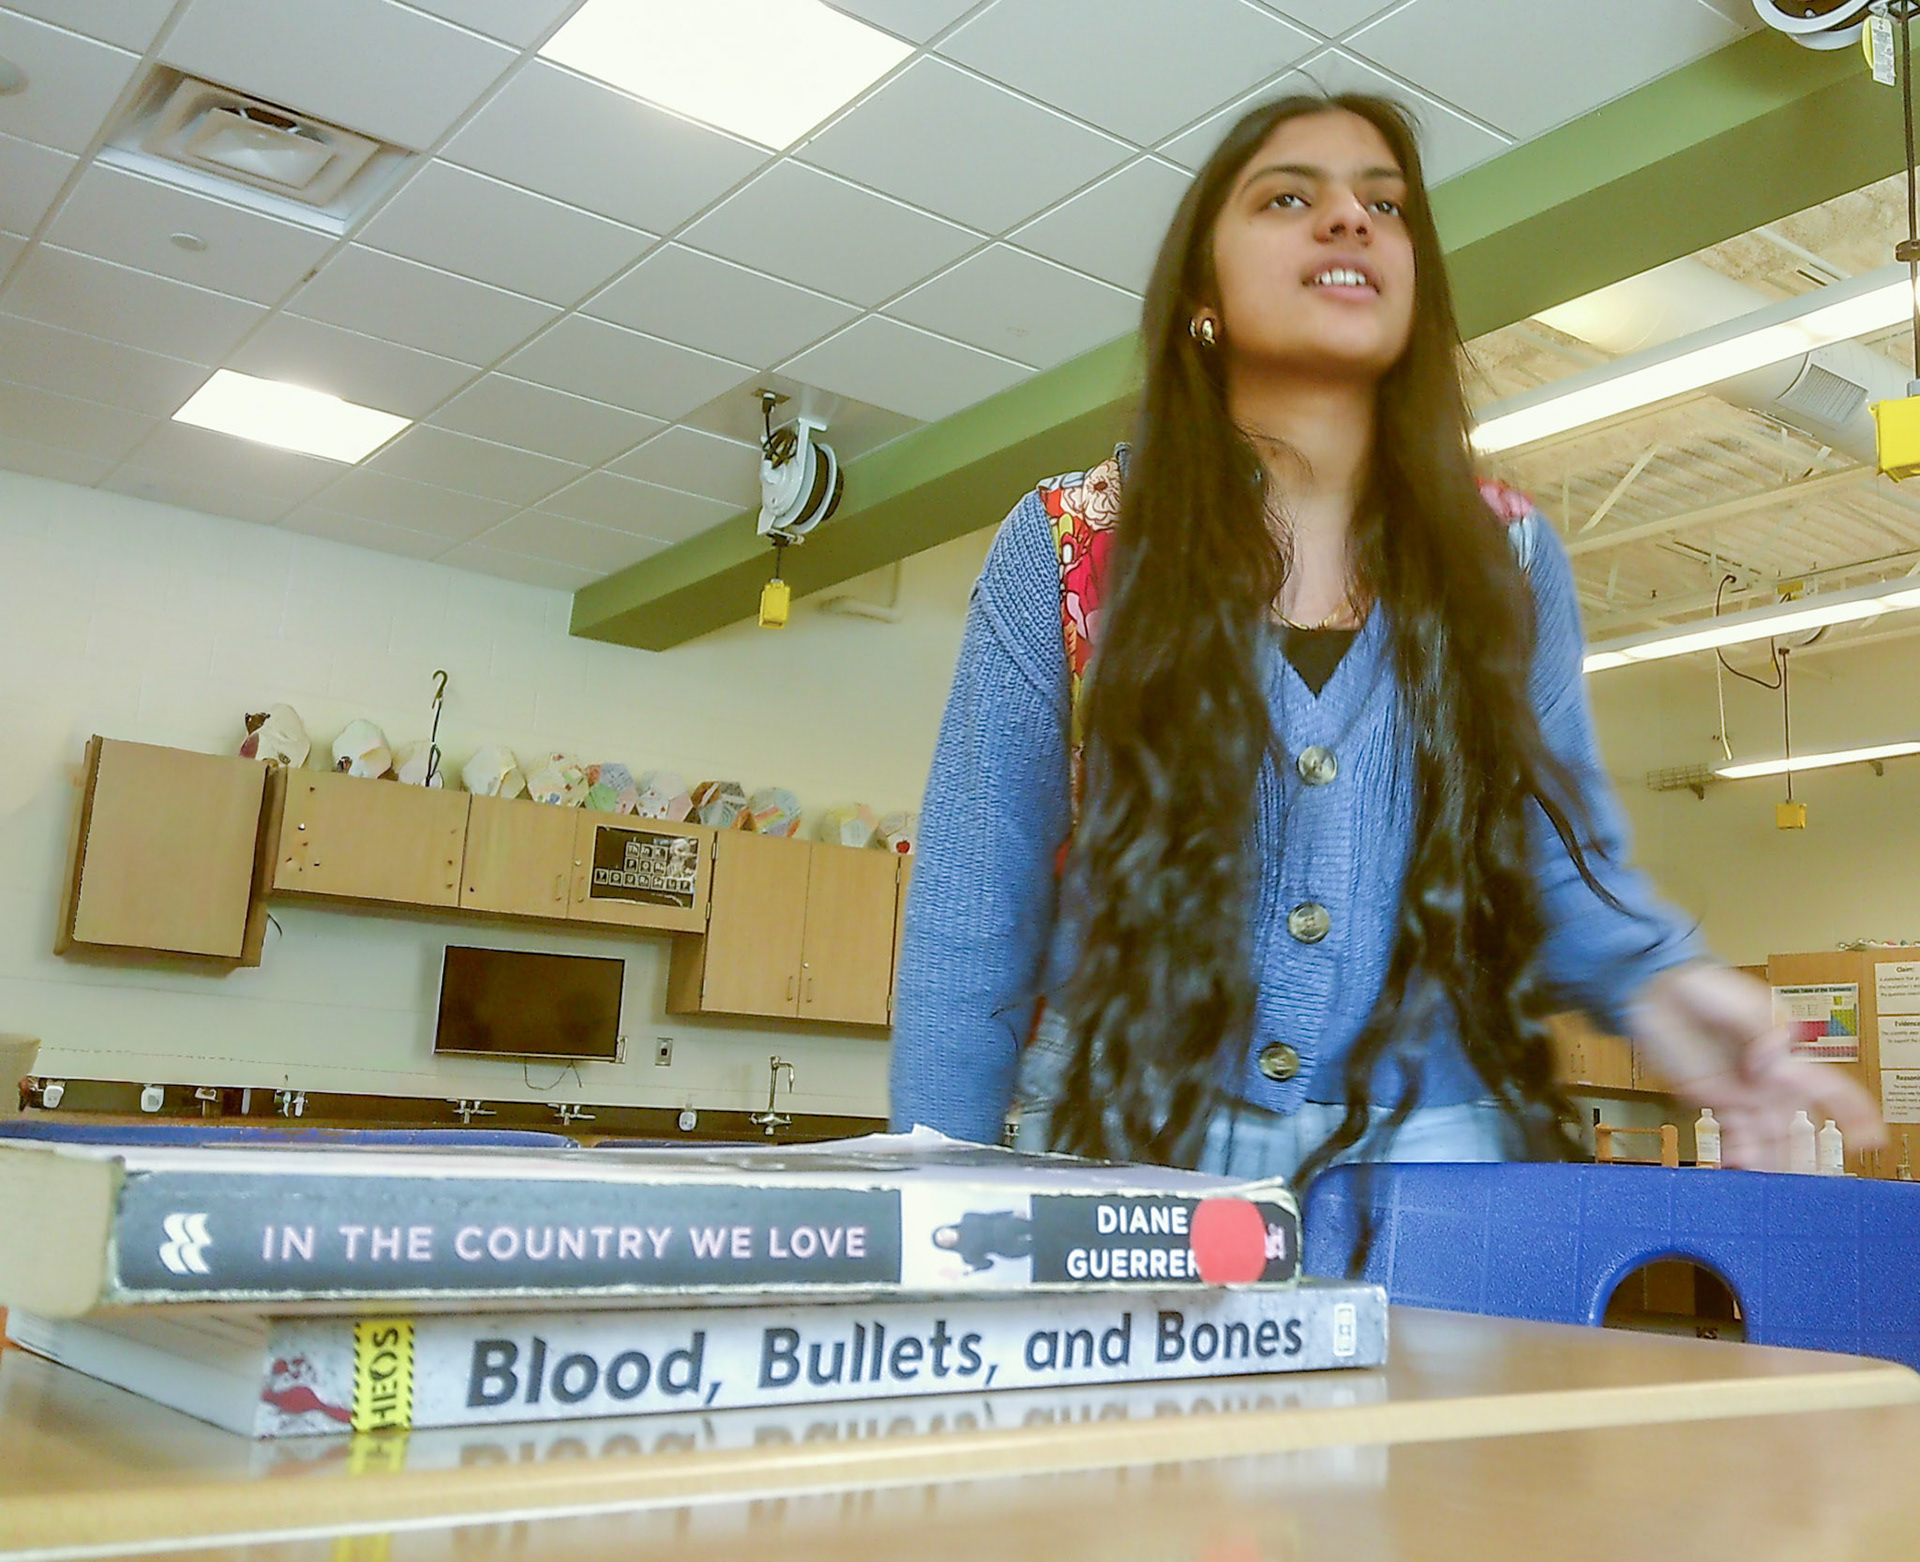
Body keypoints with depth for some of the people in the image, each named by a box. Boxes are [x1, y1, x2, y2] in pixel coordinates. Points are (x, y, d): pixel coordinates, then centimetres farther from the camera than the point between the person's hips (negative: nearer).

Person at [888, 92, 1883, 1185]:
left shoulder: (1511, 561, 6)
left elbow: (1556, 858, 8)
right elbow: (975, 925, -2)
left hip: (1431, 1142, 2)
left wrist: (1656, 975, -14)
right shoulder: (1066, 547, -1)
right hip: (1123, 1141, -2)